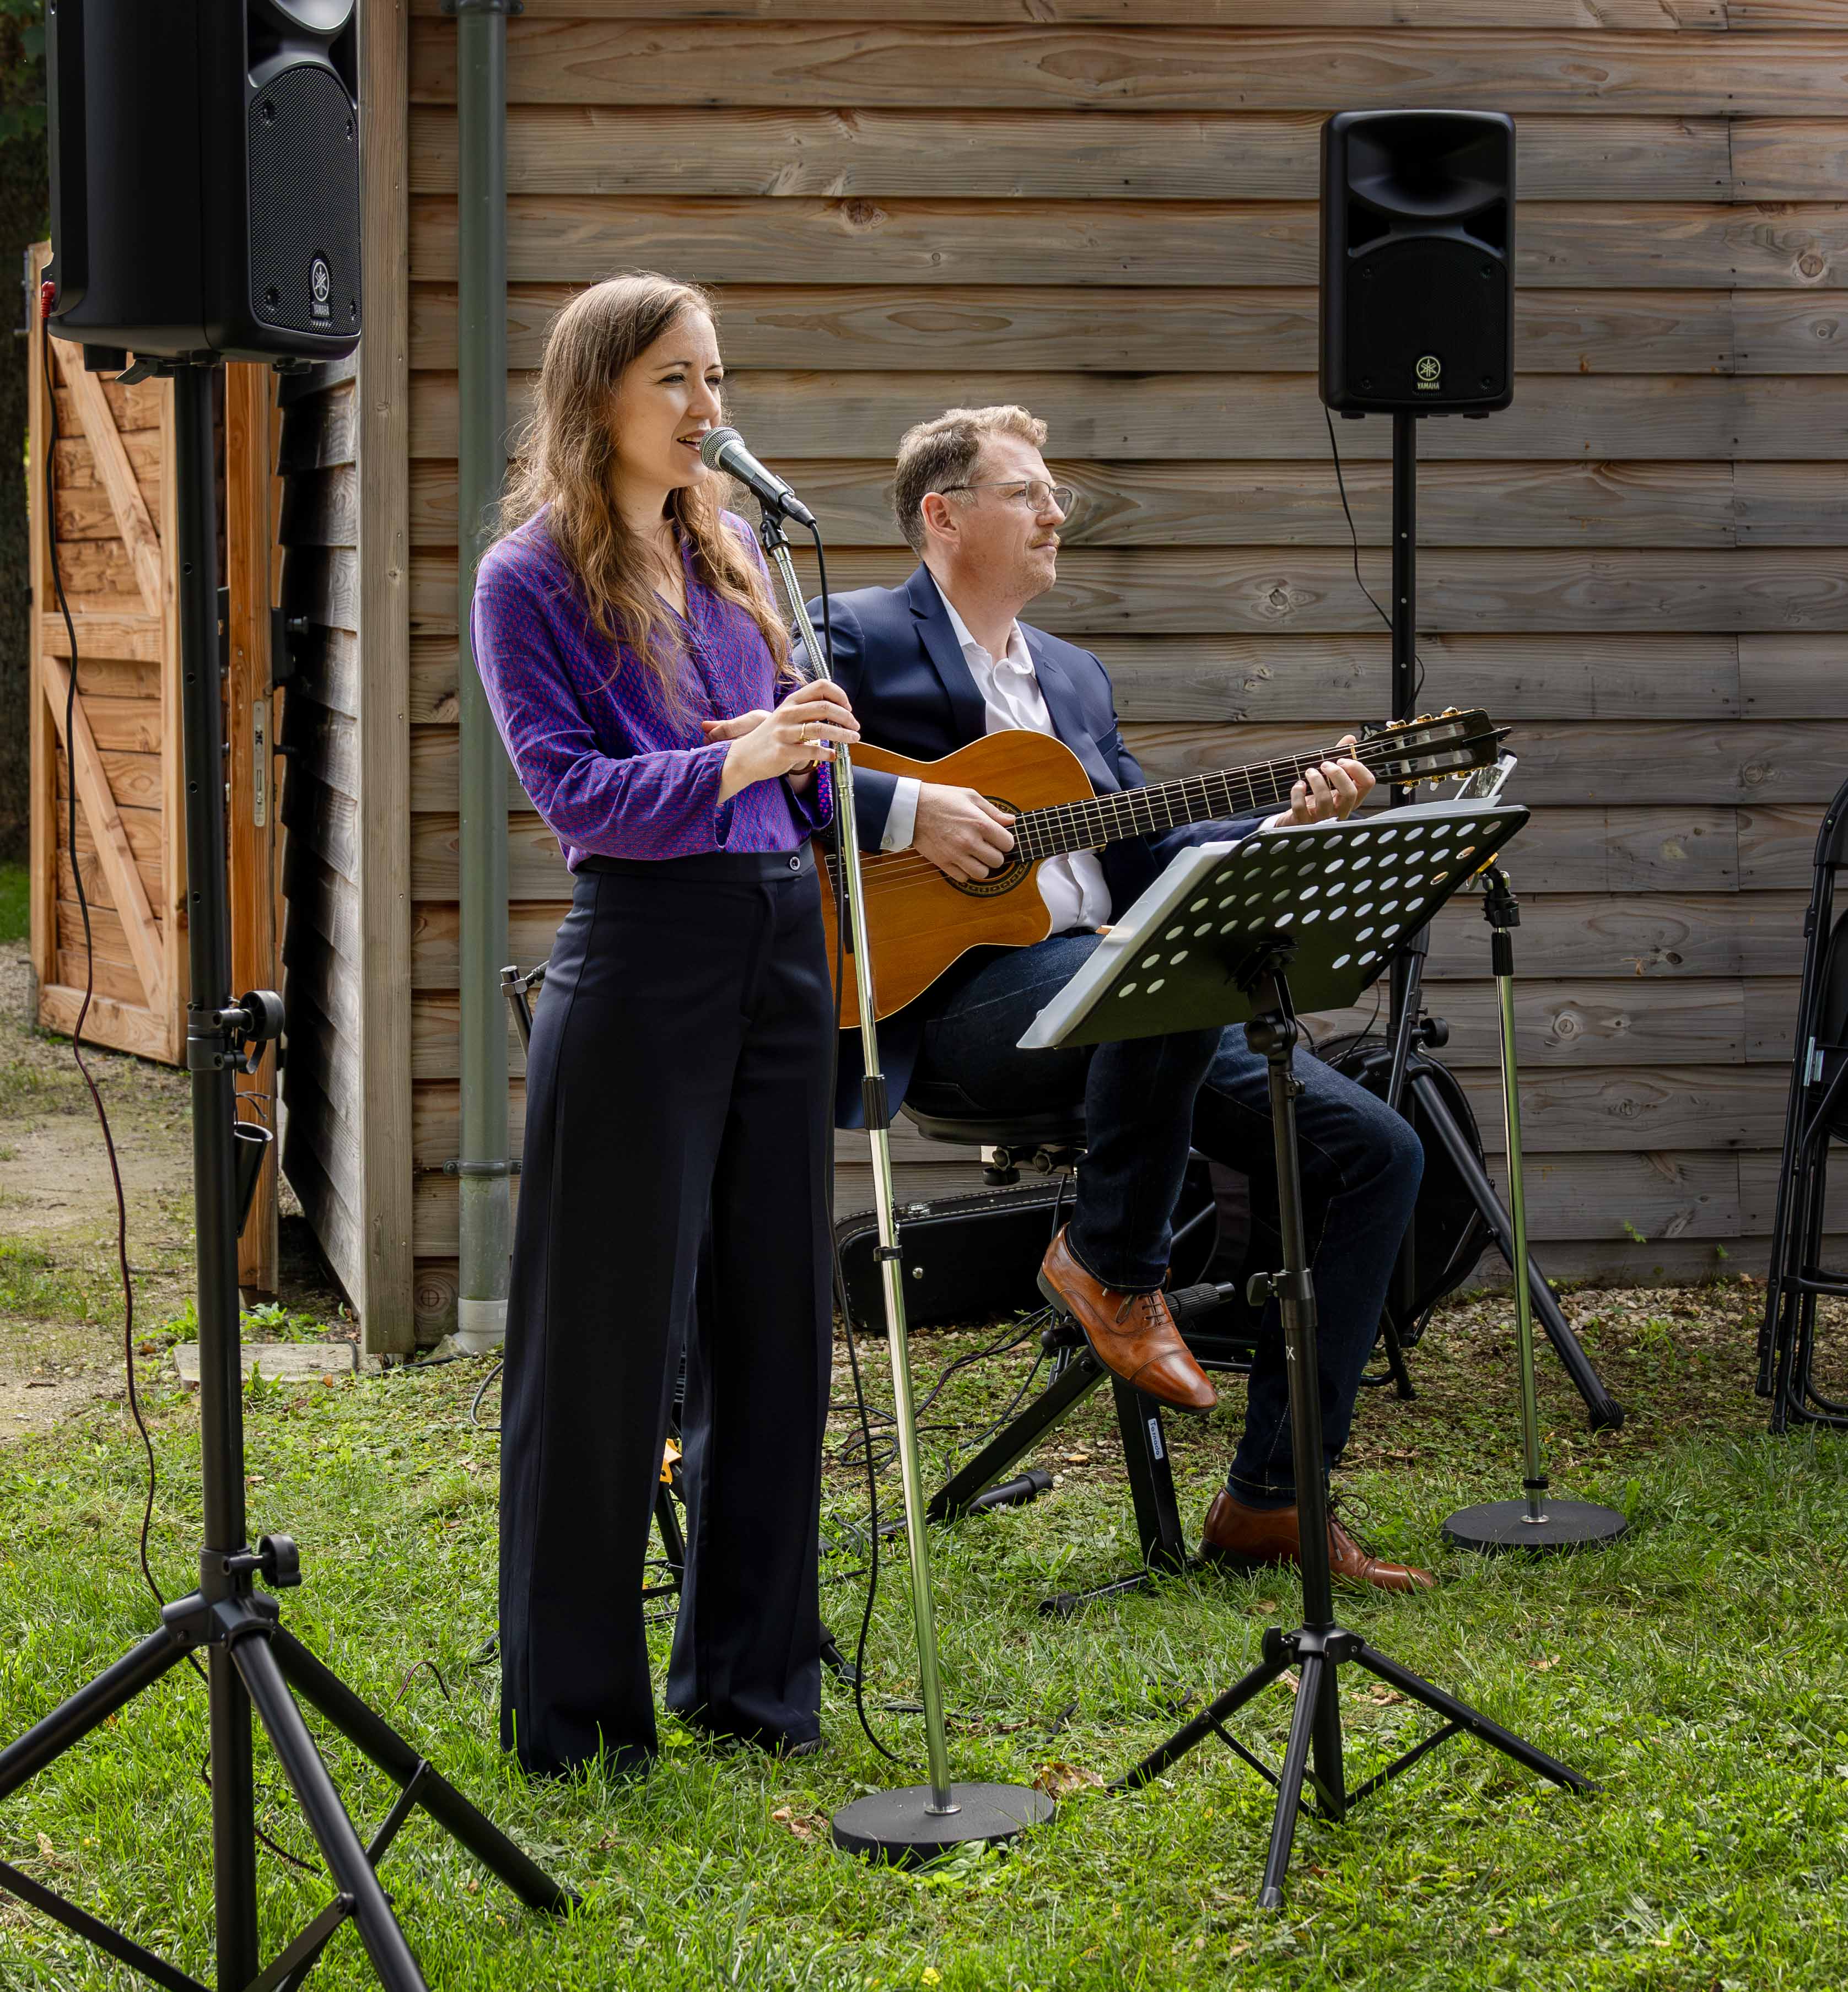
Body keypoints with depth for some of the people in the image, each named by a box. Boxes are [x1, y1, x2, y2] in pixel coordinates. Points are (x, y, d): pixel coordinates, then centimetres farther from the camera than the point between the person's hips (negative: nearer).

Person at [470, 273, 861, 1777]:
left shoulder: (731, 550, 15)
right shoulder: (530, 577, -5)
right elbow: (569, 787, -13)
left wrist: (815, 748, -4)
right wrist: (733, 763, -26)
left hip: (781, 939, 7)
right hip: (643, 954, -6)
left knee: (775, 1318, 10)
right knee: (613, 1332, -1)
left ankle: (751, 1672, 22)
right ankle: (577, 1707, 9)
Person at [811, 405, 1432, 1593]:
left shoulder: (1074, 678, 27)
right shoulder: (856, 639, 4)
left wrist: (1284, 828, 7)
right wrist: (908, 811, -19)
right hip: (954, 995, -7)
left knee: (1377, 1150, -8)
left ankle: (1271, 1501, -4)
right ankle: (1110, 1263, -11)